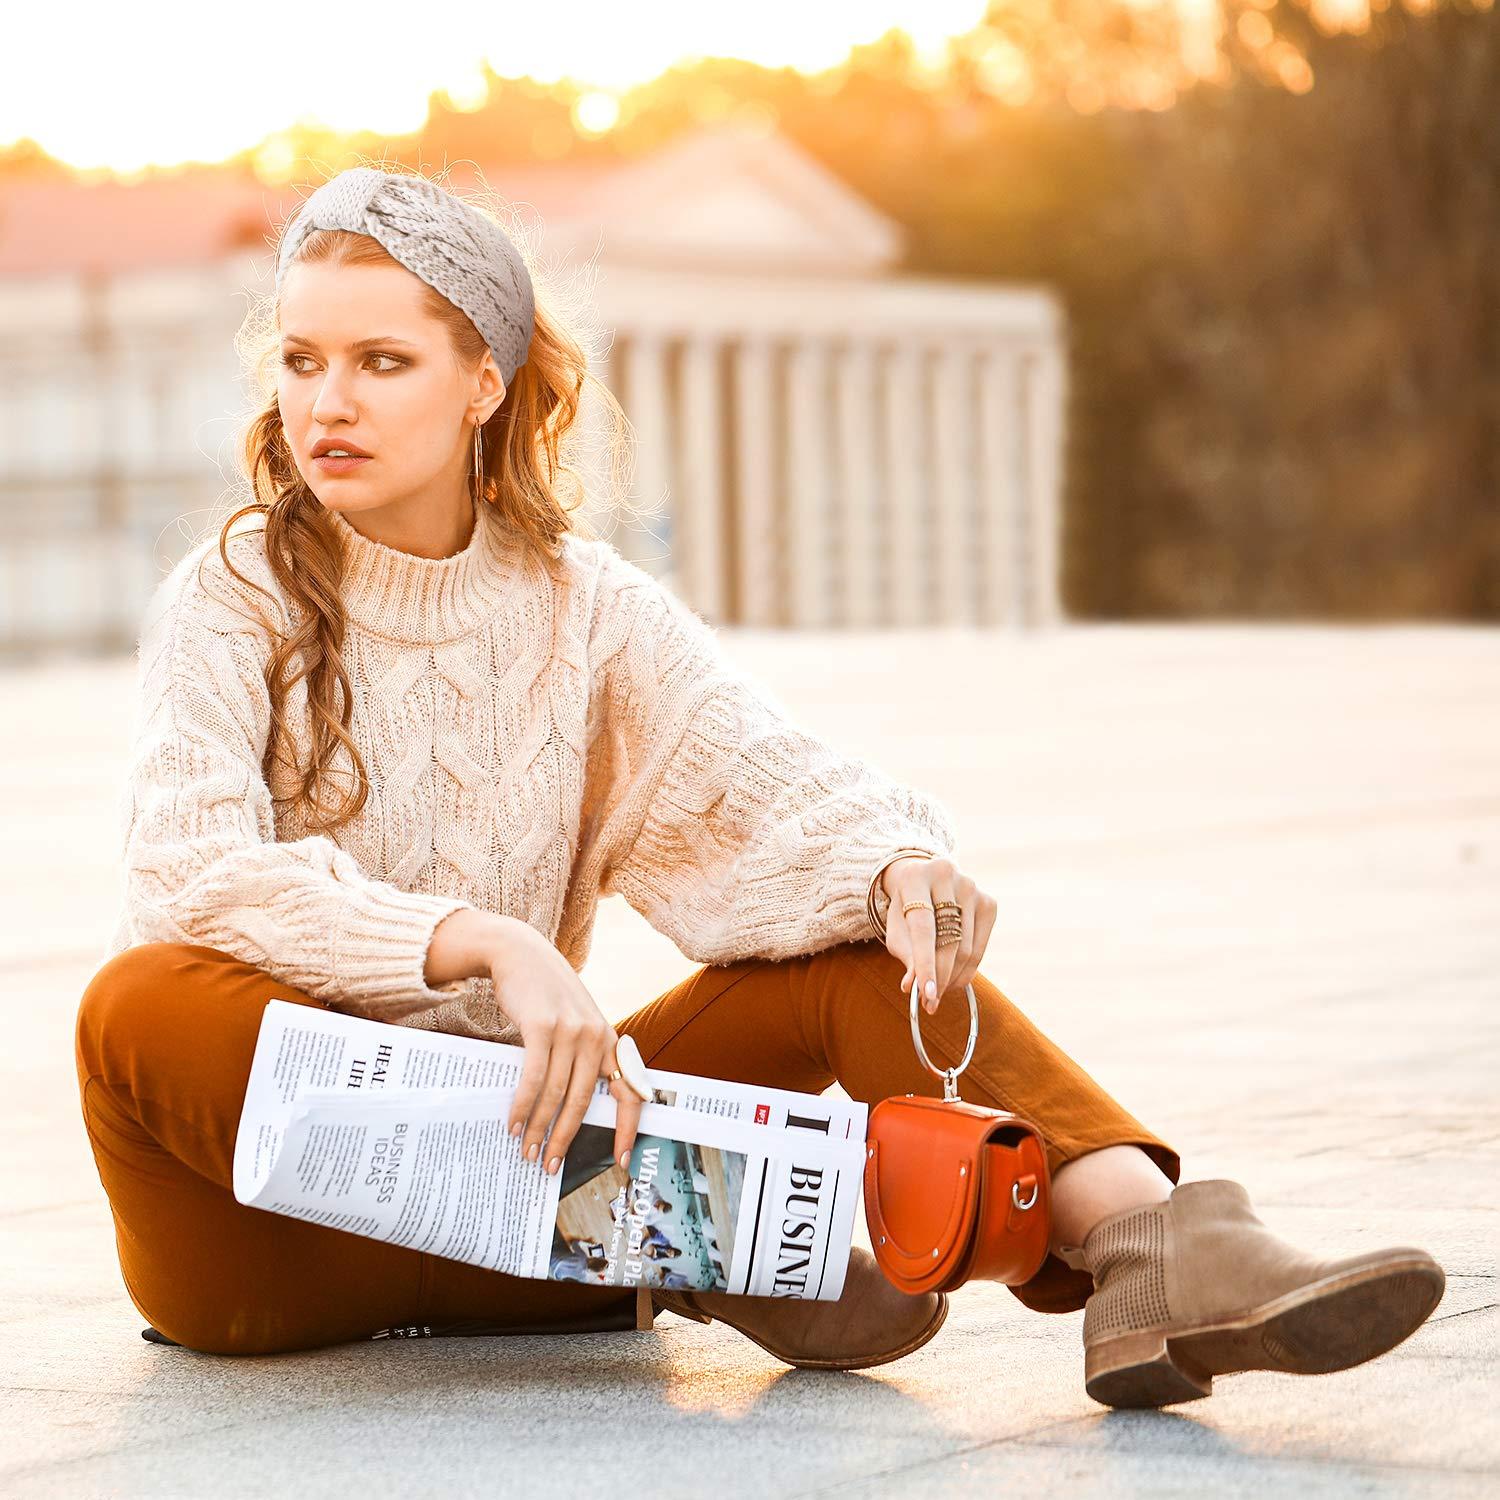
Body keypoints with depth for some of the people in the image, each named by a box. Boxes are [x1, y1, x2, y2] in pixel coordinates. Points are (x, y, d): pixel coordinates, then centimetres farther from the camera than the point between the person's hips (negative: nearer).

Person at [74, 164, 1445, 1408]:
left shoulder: (589, 609, 7)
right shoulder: (232, 602, -4)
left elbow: (775, 793, -3)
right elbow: (200, 875, -20)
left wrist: (894, 866, -27)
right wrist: (481, 943, -34)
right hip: (271, 1239, -3)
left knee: (855, 946, -12)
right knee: (144, 1006, -35)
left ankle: (1142, 1245, -35)